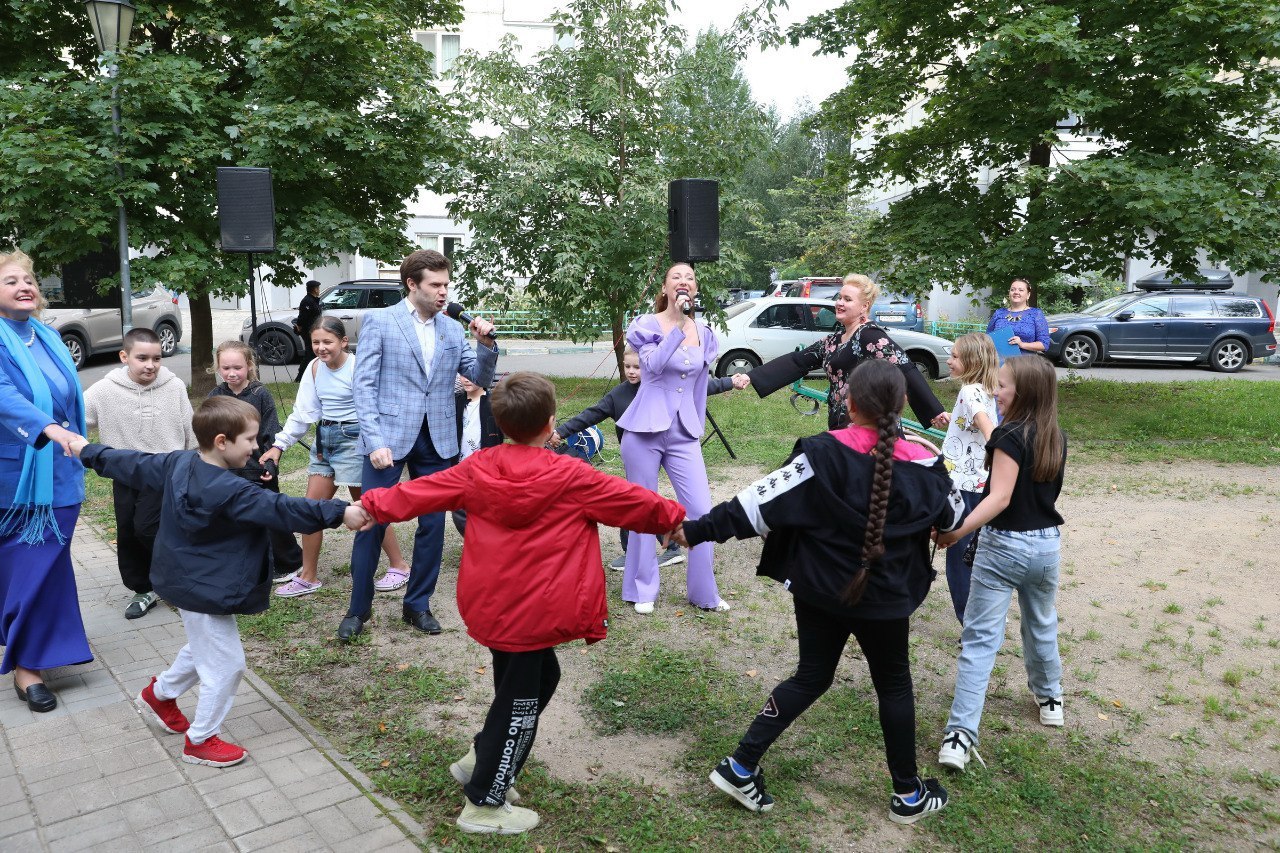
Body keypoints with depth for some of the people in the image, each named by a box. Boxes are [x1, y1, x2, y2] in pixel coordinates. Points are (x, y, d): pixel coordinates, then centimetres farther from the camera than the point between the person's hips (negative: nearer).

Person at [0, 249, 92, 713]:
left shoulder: (49, 337, 9)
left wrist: (74, 443, 16)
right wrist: (50, 428, -43)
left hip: (59, 472, 6)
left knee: (49, 564, 12)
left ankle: (42, 646, 28)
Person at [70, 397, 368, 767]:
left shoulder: (178, 463, -3)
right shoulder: (230, 492, -30)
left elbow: (135, 465, 11)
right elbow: (282, 510, -34)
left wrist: (89, 452, 28)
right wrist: (340, 513, -36)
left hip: (185, 581, 10)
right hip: (205, 592, -10)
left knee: (204, 647, 31)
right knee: (225, 665, 6)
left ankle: (159, 694, 50)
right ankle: (201, 741, 21)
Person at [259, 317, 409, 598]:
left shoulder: (357, 367, -14)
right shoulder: (315, 368, 5)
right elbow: (303, 412, 7)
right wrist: (279, 445, 3)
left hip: (353, 440, -7)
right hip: (324, 440, 7)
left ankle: (399, 566, 18)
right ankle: (308, 577, 20)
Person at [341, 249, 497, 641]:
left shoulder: (452, 329, 9)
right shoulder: (378, 321, -2)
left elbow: (482, 380, 10)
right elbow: (364, 385, -7)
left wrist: (486, 344, -8)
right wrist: (374, 441, -16)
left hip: (437, 441, 4)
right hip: (389, 438, -4)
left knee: (433, 525, 9)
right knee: (372, 523, 1)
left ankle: (418, 604, 25)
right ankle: (359, 607, 19)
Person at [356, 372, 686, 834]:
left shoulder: (477, 468, -2)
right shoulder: (572, 477, -14)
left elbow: (420, 491, 8)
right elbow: (631, 501, -3)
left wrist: (373, 504, 23)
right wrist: (675, 516, 15)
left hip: (488, 602, 7)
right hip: (529, 612, -7)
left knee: (540, 674, 26)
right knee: (520, 702, 10)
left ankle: (479, 760, 34)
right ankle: (484, 805, 23)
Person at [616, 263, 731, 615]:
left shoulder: (704, 334, 10)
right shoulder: (647, 325, -2)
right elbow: (653, 365, -21)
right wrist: (678, 324, -24)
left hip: (684, 435, 3)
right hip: (645, 431, -3)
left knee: (702, 513, -2)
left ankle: (704, 593, 14)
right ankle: (642, 591, 21)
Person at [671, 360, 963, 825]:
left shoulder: (823, 454, -15)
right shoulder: (922, 465, -9)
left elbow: (764, 500, -19)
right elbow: (952, 516, 11)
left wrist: (699, 529, -15)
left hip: (819, 590, 1)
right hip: (884, 598, 0)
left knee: (811, 678, 18)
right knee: (894, 687, 20)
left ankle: (740, 766, 18)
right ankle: (908, 795, 33)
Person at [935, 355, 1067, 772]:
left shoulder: (1009, 434, -16)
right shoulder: (1056, 438, 5)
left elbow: (1000, 497, -26)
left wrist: (957, 531, -33)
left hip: (1003, 546, -7)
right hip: (1046, 545, 7)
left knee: (979, 640, -6)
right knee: (1042, 627, 27)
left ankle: (962, 733, -10)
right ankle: (1050, 697, 47)